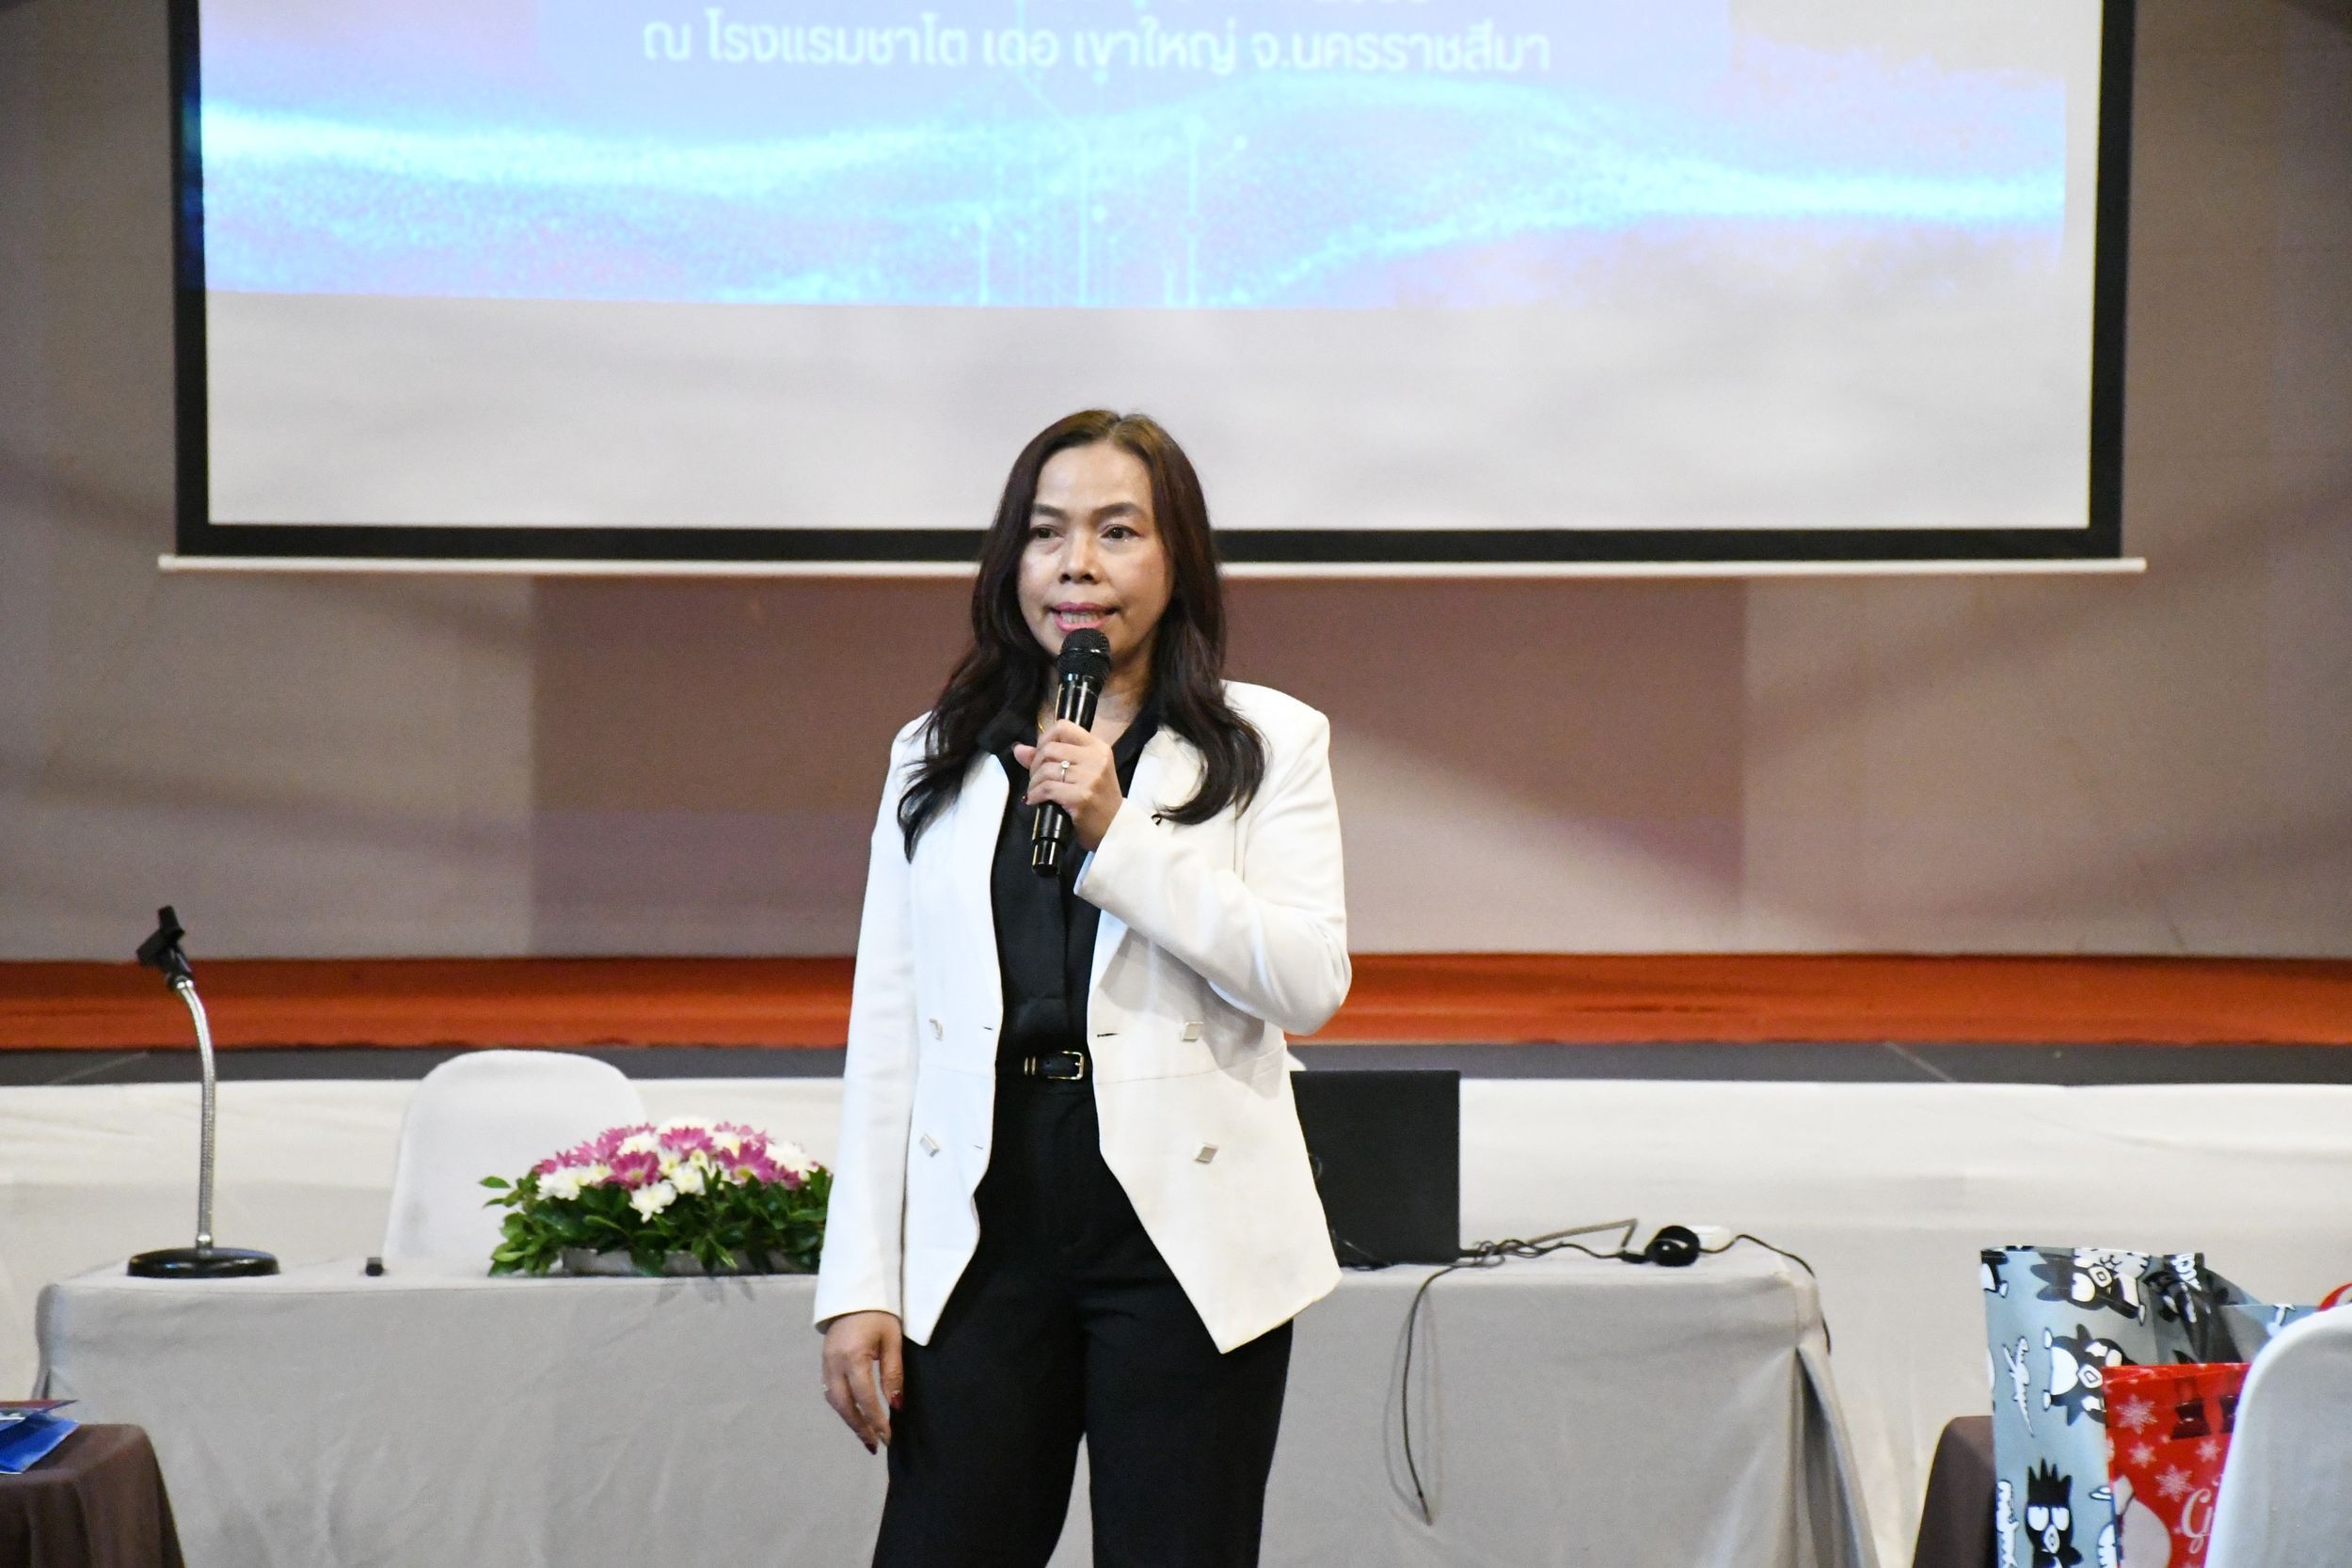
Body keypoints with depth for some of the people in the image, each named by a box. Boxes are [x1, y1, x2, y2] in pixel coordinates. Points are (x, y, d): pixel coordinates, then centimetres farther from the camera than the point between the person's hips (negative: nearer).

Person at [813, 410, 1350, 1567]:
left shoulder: (1269, 744, 5)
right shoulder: (935, 759, 12)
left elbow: (1312, 986, -7)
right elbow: (884, 1028, 10)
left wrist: (1117, 832, -14)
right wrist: (859, 1282, 3)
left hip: (1183, 1241, -2)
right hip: (982, 1238, 2)